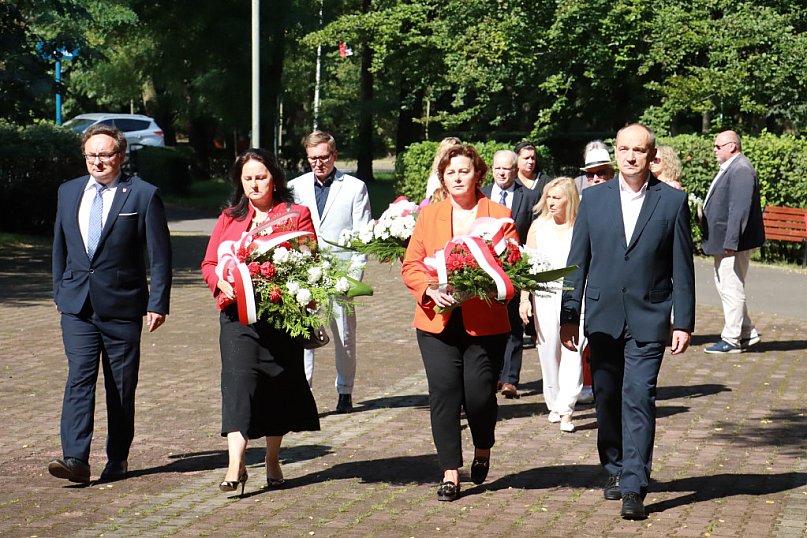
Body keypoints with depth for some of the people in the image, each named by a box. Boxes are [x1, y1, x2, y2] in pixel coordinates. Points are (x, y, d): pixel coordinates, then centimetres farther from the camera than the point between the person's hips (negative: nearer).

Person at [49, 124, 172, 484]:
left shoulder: (143, 195, -3)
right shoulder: (68, 192, 11)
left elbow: (160, 255, -3)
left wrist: (158, 303, -7)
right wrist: (60, 292, 15)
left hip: (122, 307, -2)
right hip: (77, 305, 3)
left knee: (122, 387, 5)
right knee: (79, 378, -9)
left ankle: (118, 458, 17)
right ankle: (75, 459, -15)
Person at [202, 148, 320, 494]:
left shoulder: (297, 216, 7)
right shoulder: (229, 218, 14)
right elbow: (209, 264, 12)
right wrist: (223, 282, -10)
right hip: (238, 314, 1)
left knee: (279, 384, 7)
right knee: (238, 380, -12)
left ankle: (273, 460, 23)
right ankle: (236, 465, -18)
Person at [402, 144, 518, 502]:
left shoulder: (499, 215, 5)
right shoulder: (428, 216, 11)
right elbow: (410, 265, 7)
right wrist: (431, 289, -11)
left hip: (485, 322, -2)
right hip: (438, 322, 2)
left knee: (479, 394, -4)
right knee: (443, 393, -5)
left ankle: (482, 449, 28)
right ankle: (450, 474, 4)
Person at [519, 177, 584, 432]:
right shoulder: (539, 225, 7)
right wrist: (524, 299, 5)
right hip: (545, 296, 3)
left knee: (572, 351, -12)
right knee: (549, 352, 8)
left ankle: (566, 411, -13)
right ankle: (554, 404, 22)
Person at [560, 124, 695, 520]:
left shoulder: (673, 201, 0)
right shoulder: (593, 198, 6)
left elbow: (682, 267, 2)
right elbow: (577, 260, 8)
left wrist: (684, 322, -2)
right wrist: (569, 316, 5)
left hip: (648, 319, -3)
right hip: (603, 317, 3)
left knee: (638, 399, -10)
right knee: (606, 398, 10)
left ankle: (634, 488, -10)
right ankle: (615, 469, 29)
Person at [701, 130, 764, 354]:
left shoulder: (741, 170, -18)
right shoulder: (729, 168, 15)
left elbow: (739, 209, -24)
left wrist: (730, 242, -26)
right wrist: (714, 240, 21)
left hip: (734, 243, -11)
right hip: (723, 242, 11)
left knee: (732, 289, -3)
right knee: (724, 287, 16)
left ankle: (731, 340, 4)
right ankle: (747, 333, 24)